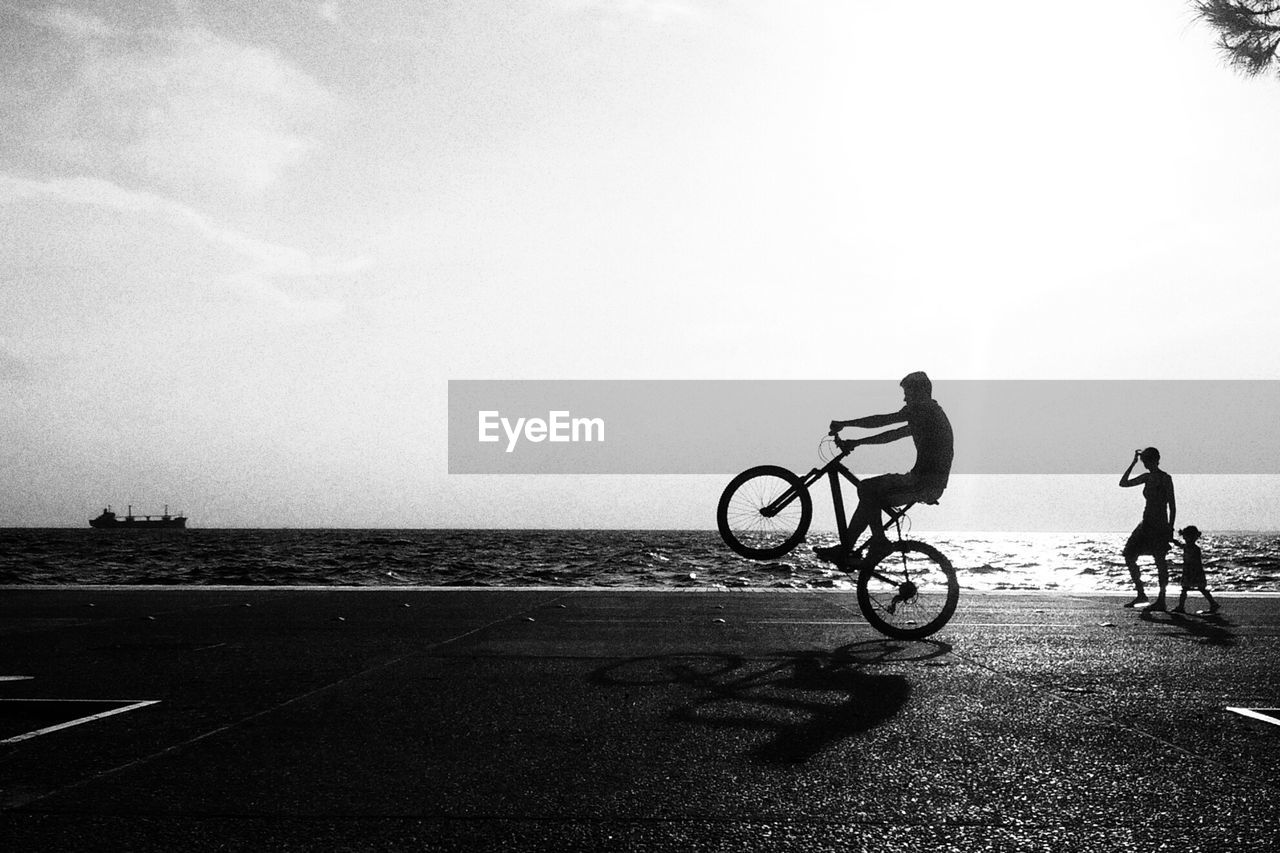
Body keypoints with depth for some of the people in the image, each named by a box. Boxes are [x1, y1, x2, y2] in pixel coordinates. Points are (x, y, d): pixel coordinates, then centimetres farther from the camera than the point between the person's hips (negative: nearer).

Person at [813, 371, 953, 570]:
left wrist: (843, 424, -8)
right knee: (870, 495, 12)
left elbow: (882, 421, -14)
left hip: (925, 483, -10)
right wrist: (856, 442, 16)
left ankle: (880, 543, -9)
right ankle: (845, 549, 12)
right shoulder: (932, 412, 21)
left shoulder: (924, 409, -9)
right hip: (932, 484, 10)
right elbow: (893, 434, 21)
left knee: (867, 488, -16)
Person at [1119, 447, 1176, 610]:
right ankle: (1141, 594, 12)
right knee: (1129, 555, 5)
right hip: (1146, 524, 8)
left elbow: (1172, 505, -10)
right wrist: (1133, 463, 11)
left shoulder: (1165, 478, -8)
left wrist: (1170, 528, -15)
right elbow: (1123, 483, 16)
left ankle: (1161, 601, 0)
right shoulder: (1147, 477, 12)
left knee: (1160, 561, -4)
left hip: (1160, 525, -8)